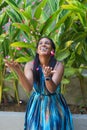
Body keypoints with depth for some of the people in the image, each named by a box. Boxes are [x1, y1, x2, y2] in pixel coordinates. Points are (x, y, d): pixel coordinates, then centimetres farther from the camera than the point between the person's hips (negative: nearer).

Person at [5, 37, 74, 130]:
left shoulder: (58, 65, -14)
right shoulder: (30, 65, -10)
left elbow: (52, 89, -22)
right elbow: (29, 88, -22)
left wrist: (47, 76, -43)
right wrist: (19, 72, -38)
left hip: (54, 106, -1)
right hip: (36, 105, 1)